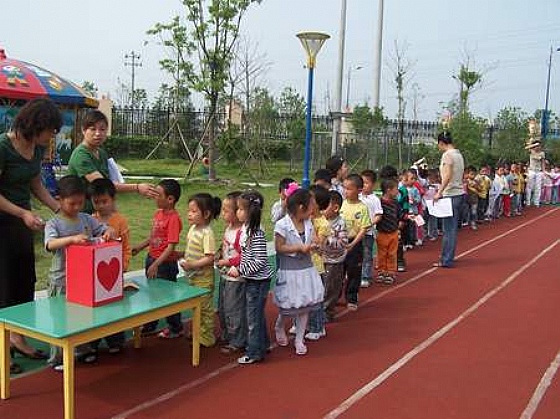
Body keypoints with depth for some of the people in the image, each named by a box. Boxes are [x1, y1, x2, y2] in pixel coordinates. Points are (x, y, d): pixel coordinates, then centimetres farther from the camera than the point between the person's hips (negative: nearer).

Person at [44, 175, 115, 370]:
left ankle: (83, 350, 34)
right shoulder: (53, 224, -11)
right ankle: (57, 358, 18)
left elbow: (106, 230, 4)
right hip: (61, 279, -5)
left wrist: (109, 232, -20)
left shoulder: (87, 219, 3)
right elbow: (50, 244, -27)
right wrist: (72, 239, -42)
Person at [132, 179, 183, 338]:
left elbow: (171, 246, -24)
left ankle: (176, 328, 26)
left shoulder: (173, 218, -22)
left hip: (165, 264, -8)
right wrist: (139, 247, 14)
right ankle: (150, 327, 36)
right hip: (151, 259, 8)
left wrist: (156, 264, -26)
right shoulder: (158, 213, 4)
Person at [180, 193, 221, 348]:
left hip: (203, 279, -9)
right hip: (193, 277, 9)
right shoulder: (193, 228, 5)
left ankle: (207, 338, 17)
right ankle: (197, 333, 36)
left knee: (205, 308, 5)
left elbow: (210, 258, -24)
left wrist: (192, 265, -27)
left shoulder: (207, 233, -22)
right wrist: (185, 261, 4)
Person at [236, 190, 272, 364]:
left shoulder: (257, 235, -24)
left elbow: (260, 261, -24)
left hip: (258, 280, -9)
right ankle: (262, 345, 36)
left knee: (253, 316, 2)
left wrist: (240, 270, -20)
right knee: (257, 314, 21)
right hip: (251, 279, 9)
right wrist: (239, 268, 6)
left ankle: (254, 353, 15)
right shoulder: (245, 229, 4)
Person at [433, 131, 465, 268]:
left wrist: (439, 192, -19)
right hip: (460, 194, 9)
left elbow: (448, 175, -22)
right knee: (452, 227, 16)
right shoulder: (458, 154, 15)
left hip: (451, 195, -9)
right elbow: (461, 176, 15)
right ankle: (448, 255, 26)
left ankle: (446, 260, 1)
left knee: (448, 229, -4)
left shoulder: (447, 155, -11)